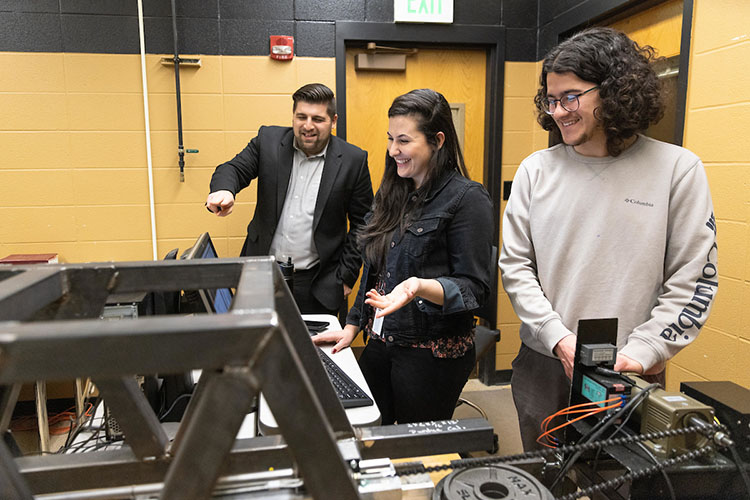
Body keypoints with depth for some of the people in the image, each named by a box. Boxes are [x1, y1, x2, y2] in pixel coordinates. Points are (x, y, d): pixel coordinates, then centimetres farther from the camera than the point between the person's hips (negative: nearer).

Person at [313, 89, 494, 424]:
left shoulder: (467, 199, -12)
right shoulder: (394, 192, 11)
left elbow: (475, 288, -15)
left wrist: (418, 287, -31)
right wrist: (352, 326, 14)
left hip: (432, 353, -7)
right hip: (379, 343, 7)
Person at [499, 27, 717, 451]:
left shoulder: (678, 169, -5)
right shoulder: (537, 169, 0)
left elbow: (694, 281, -5)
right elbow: (515, 265, -1)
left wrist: (640, 354, -13)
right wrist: (560, 339, -10)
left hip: (629, 378, -2)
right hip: (543, 366, 2)